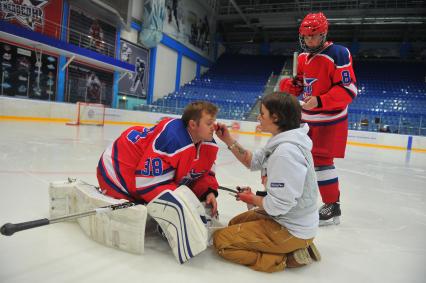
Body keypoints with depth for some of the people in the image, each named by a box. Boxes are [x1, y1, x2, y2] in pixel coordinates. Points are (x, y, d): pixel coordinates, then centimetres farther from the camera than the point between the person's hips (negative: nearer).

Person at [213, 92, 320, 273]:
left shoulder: (286, 152, -29)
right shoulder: (281, 141, 1)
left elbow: (278, 204, -27)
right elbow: (252, 162, 11)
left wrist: (252, 199, -8)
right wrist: (228, 140, 1)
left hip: (291, 230, -9)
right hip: (283, 217, 9)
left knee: (221, 240, -3)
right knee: (235, 224, 26)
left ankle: (285, 258, -4)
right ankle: (292, 249, 15)